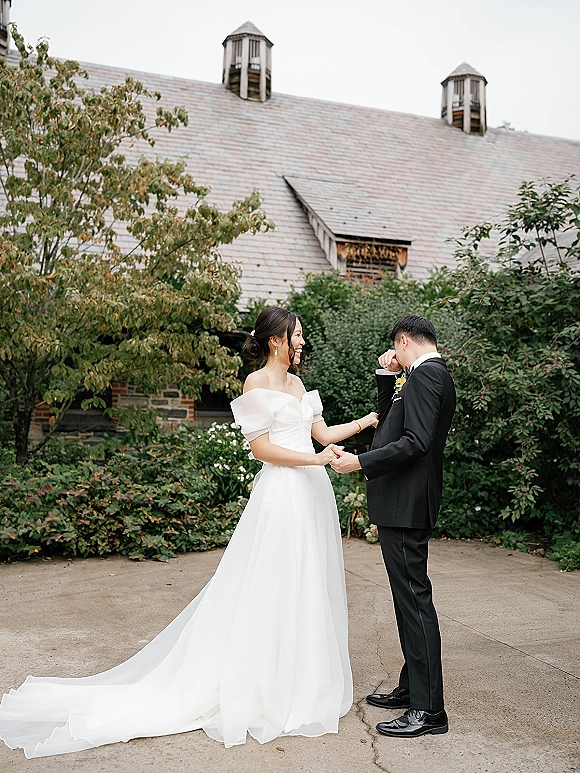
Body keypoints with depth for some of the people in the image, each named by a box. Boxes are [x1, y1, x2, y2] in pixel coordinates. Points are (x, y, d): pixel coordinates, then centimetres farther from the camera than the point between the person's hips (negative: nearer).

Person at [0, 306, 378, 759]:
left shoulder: (297, 383, 16)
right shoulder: (257, 383, -8)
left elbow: (323, 434, 15)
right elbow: (261, 447, -13)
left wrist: (369, 420, 12)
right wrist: (313, 458, -19)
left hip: (313, 493, 8)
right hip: (281, 496, -8)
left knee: (309, 591, 12)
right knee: (272, 592, -2)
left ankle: (304, 684, 25)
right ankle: (263, 692, 12)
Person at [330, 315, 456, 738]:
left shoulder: (425, 374, -14)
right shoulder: (434, 374, 17)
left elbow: (416, 441, -24)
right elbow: (390, 422, 25)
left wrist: (360, 462, -21)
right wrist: (387, 376, 13)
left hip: (405, 506, -11)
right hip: (407, 504, 11)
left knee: (414, 600, -5)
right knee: (410, 597, 16)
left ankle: (429, 710, 4)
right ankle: (412, 688, 29)